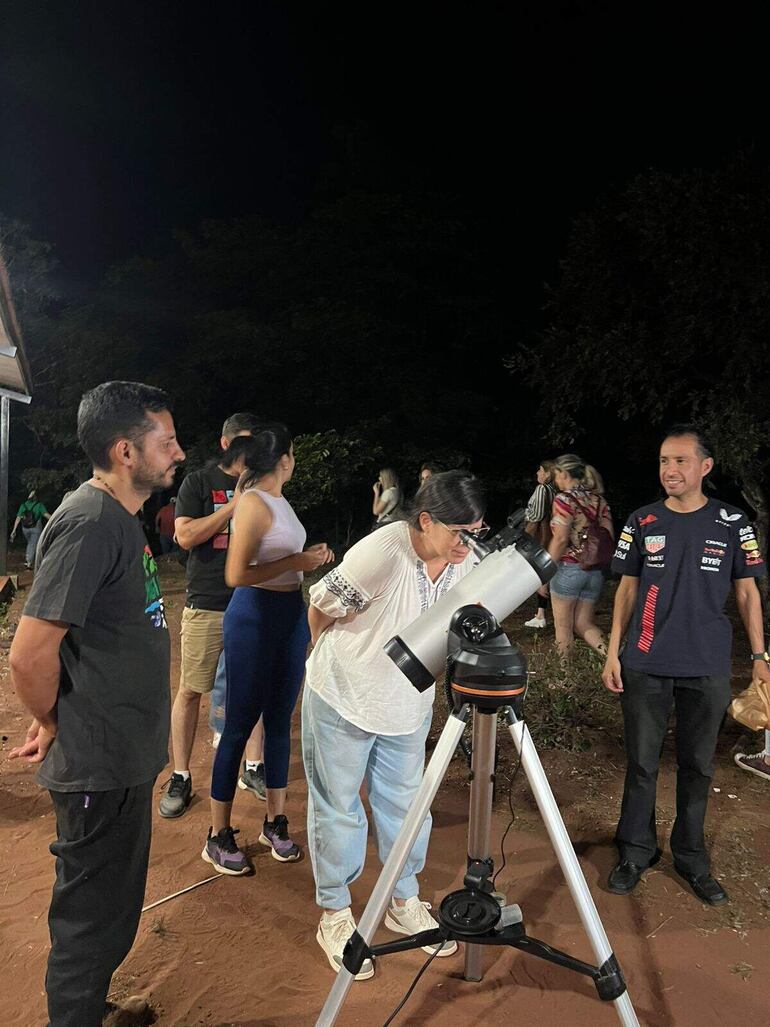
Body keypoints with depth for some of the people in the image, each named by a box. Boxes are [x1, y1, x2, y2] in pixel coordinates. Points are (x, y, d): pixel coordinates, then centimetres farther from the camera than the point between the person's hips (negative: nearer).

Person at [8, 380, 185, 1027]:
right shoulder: (89, 523, -24)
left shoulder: (122, 518, 7)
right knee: (93, 923, 11)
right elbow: (30, 656, -26)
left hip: (123, 760, 9)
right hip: (100, 768, -9)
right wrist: (53, 725, -8)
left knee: (111, 913, 26)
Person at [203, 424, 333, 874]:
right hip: (255, 616, -8)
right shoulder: (254, 503, -15)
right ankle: (219, 836, 15)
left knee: (280, 719, 14)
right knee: (241, 723, 1)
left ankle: (276, 822, 27)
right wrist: (296, 561, -18)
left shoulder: (281, 501, 11)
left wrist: (312, 557, 7)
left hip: (292, 614, 8)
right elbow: (236, 575, -20)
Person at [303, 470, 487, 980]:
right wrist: (338, 661, 2)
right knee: (338, 807, 10)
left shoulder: (471, 560, -12)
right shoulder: (381, 553, -31)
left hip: (408, 704, 5)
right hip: (343, 698, -4)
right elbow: (321, 610, -15)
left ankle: (405, 903, 39)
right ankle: (335, 914, 31)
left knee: (405, 804, 17)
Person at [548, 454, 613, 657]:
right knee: (583, 623, 15)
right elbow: (609, 539, 7)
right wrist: (603, 566, 16)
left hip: (569, 568, -6)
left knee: (563, 626, 8)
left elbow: (560, 539, -16)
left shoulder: (565, 499, -9)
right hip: (596, 571, 7)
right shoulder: (599, 500, 10)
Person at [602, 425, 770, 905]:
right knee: (642, 763, 8)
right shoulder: (642, 523, 0)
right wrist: (613, 652, 1)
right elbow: (627, 589, 5)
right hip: (646, 666, 0)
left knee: (698, 766, 12)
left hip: (708, 668, 0)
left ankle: (691, 857, 29)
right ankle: (636, 851, 25)